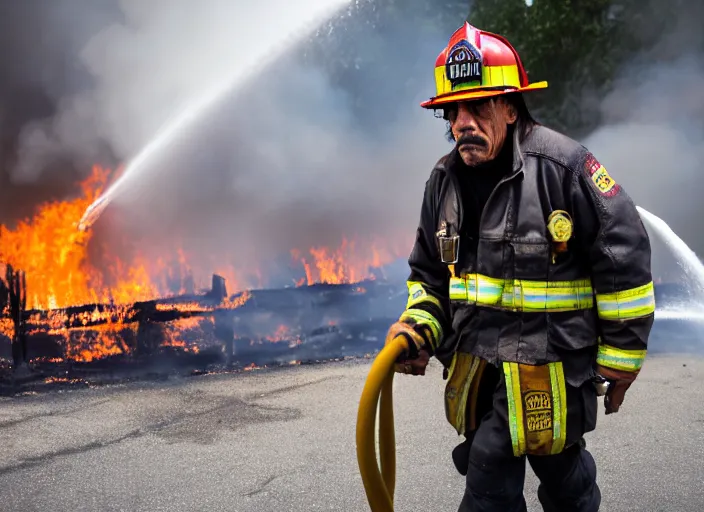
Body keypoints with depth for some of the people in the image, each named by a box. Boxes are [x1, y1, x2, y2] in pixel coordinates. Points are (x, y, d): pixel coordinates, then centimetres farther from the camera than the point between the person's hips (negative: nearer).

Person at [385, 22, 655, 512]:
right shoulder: (445, 180, 5)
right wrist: (418, 326, -2)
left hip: (548, 363, -6)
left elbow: (625, 257, -11)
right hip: (476, 360, 6)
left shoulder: (563, 166, -15)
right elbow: (430, 271, 16)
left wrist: (621, 354, -6)